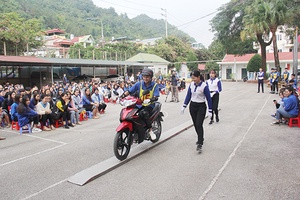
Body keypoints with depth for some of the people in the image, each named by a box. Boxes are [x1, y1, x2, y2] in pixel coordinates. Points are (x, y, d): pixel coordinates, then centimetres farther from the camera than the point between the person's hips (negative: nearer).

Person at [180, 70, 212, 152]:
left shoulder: (204, 86, -14)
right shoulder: (191, 84, 1)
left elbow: (208, 98, -9)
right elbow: (188, 95, 8)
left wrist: (210, 111, -8)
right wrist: (184, 106, 5)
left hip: (201, 107, -5)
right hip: (192, 106, 5)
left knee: (199, 125, -13)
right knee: (195, 124, 12)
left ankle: (199, 144, -10)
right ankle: (200, 138, 32)